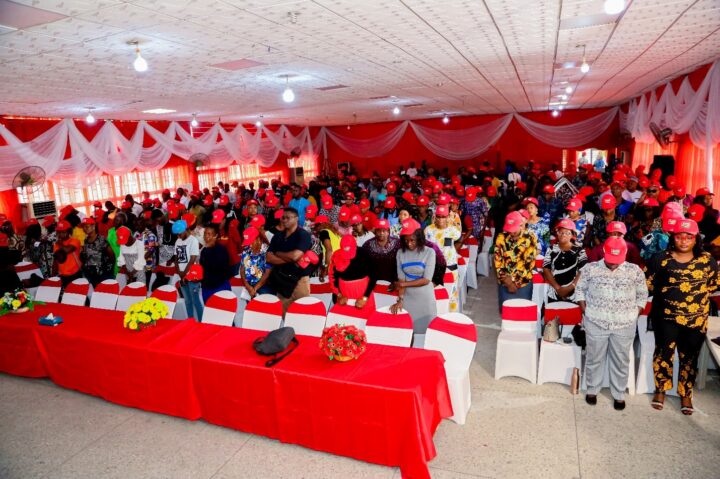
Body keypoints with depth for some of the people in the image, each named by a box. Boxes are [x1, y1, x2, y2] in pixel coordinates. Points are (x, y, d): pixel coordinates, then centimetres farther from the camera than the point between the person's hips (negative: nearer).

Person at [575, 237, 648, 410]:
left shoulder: (635, 271, -2)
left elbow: (642, 296, 8)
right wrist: (586, 312, -1)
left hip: (625, 325, 1)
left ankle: (619, 394, 30)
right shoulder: (590, 268, -4)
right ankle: (592, 389, 31)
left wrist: (633, 316, 1)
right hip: (596, 323, 0)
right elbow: (580, 290, 5)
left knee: (621, 361, 12)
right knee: (594, 358, 12)